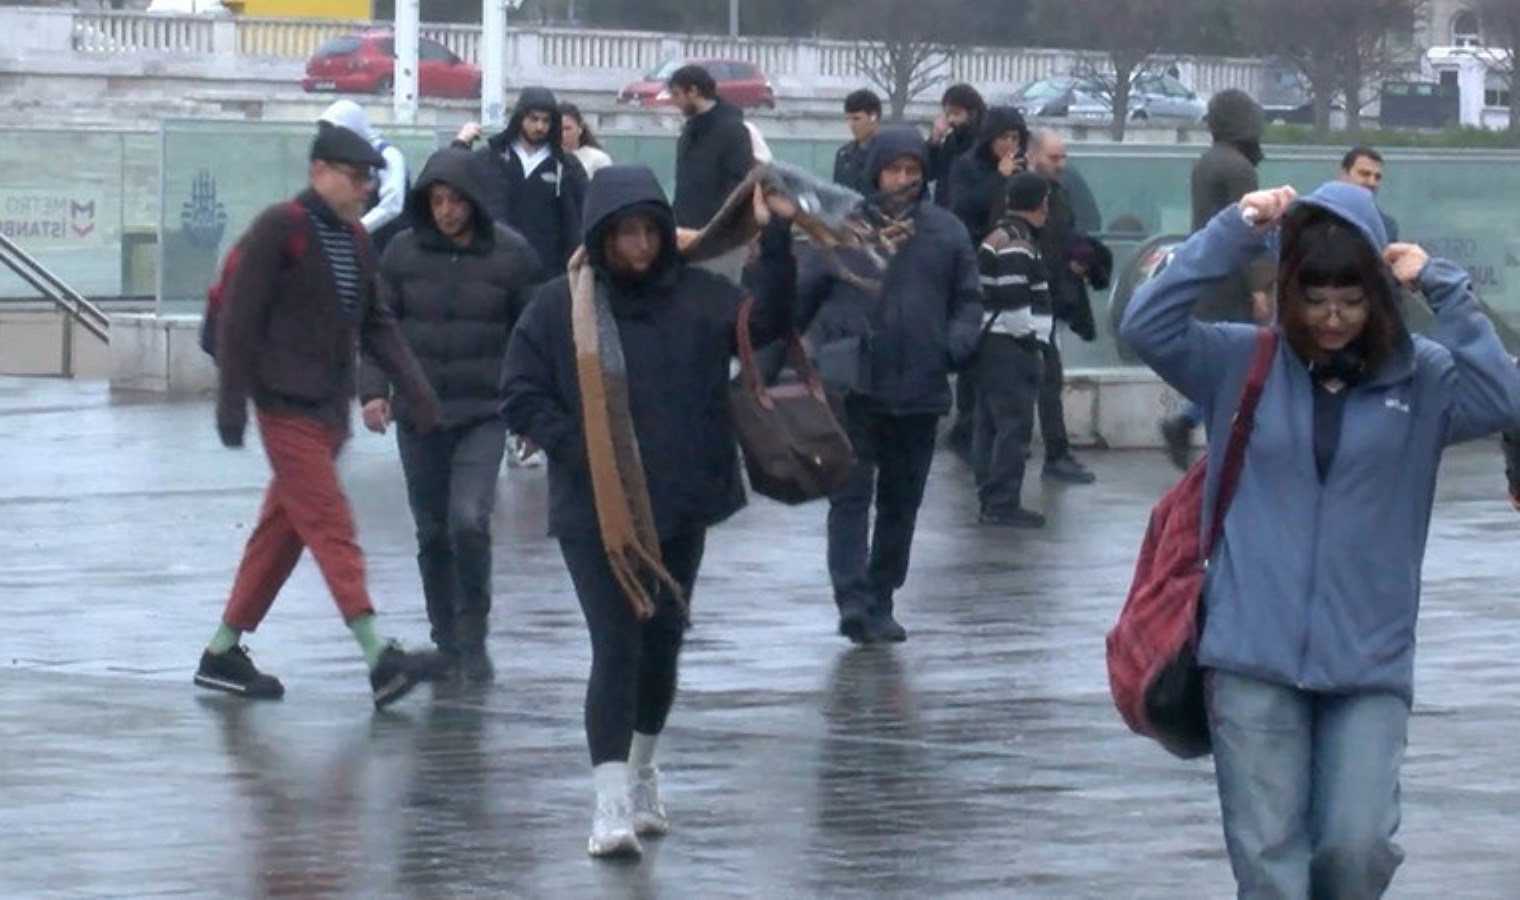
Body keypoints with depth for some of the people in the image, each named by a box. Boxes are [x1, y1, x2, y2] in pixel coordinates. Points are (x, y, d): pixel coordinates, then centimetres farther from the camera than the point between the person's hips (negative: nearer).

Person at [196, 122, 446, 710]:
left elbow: (376, 326, 15)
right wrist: (233, 403, -15)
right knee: (331, 526, -13)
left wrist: (417, 391, 5)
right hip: (288, 406, -8)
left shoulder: (354, 238, 13)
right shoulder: (278, 231, -11)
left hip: (330, 410, 8)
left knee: (281, 531, 11)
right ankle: (380, 660, -21)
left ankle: (223, 654, 20)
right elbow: (239, 320, -12)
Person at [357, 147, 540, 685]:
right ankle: (446, 642, 22)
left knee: (469, 520, -17)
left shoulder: (511, 255, -3)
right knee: (432, 530, 9)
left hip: (483, 412, -2)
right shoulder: (405, 253, 0)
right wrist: (373, 389, -8)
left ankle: (473, 640, -2)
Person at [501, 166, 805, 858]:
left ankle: (641, 770, 36)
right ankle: (611, 802, -12)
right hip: (594, 510, -3)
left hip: (679, 505, 3)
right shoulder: (560, 307, -4)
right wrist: (578, 450, -13)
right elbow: (521, 397, -2)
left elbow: (767, 320, -11)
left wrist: (775, 238, -22)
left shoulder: (696, 297, 3)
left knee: (663, 641, 14)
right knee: (617, 645, -11)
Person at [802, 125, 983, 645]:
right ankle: (853, 601, -15)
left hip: (919, 389, 3)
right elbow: (803, 293, 1)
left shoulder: (947, 233, 6)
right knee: (851, 495, -9)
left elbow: (968, 300, 12)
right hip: (854, 387, -3)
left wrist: (958, 343, -6)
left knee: (901, 501, 11)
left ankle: (880, 604, 21)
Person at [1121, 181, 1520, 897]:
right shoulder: (1243, 363, 4)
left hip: (1370, 663, 0)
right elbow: (1147, 326, -7)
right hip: (1254, 658, 0)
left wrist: (1443, 288, -12)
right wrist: (1235, 235, -11)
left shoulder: (1421, 378, 3)